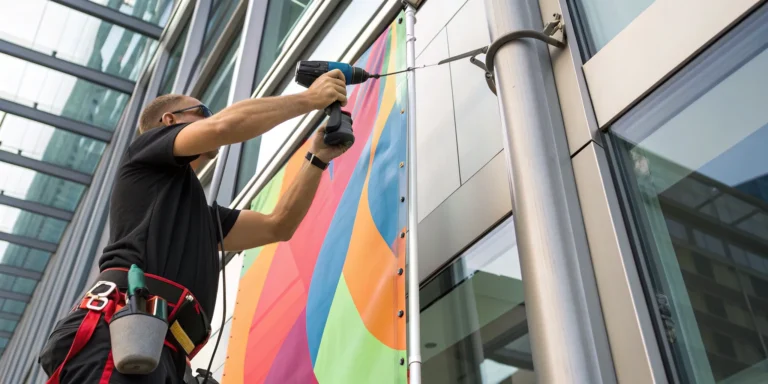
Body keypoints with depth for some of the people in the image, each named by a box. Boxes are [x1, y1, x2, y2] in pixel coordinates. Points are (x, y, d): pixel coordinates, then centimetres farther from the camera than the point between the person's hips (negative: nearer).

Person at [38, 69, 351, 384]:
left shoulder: (202, 215, 35)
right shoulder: (146, 148, 16)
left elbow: (277, 226, 28)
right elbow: (227, 124, -3)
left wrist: (318, 158, 23)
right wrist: (309, 99, 8)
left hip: (160, 355, 8)